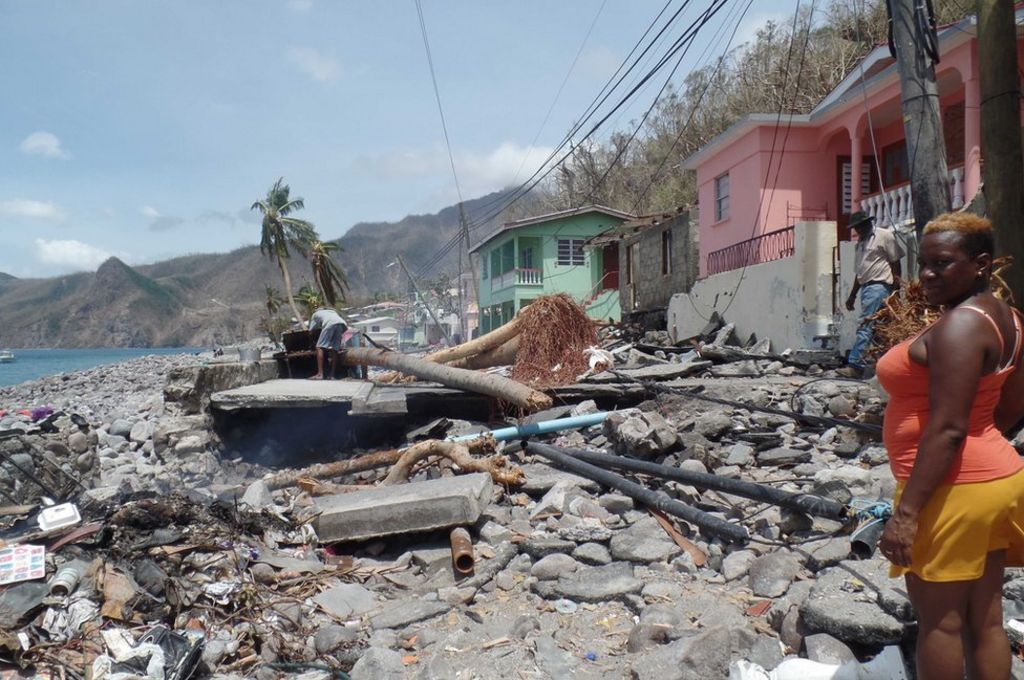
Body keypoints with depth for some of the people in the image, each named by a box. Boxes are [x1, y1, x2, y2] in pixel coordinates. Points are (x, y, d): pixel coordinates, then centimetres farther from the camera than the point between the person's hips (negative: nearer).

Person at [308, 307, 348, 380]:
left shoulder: (315, 314, 33)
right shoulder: (332, 311, 44)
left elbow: (311, 330, 28)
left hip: (330, 324, -5)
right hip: (342, 323, 5)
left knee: (320, 347, -3)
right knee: (334, 350, 10)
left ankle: (320, 374, -14)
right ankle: (332, 375, 5)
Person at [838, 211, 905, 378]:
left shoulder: (884, 236, -1)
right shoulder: (860, 244, 22)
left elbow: (895, 262, -4)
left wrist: (897, 287, -11)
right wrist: (852, 295, 23)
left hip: (879, 287, -8)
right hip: (865, 288, 8)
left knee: (865, 327, -15)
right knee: (877, 329, 8)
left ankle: (855, 365, -19)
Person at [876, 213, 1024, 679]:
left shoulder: (959, 325, -20)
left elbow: (947, 429, -25)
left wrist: (906, 512, -24)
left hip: (955, 488, -9)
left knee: (938, 620, 5)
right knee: (985, 620, 17)